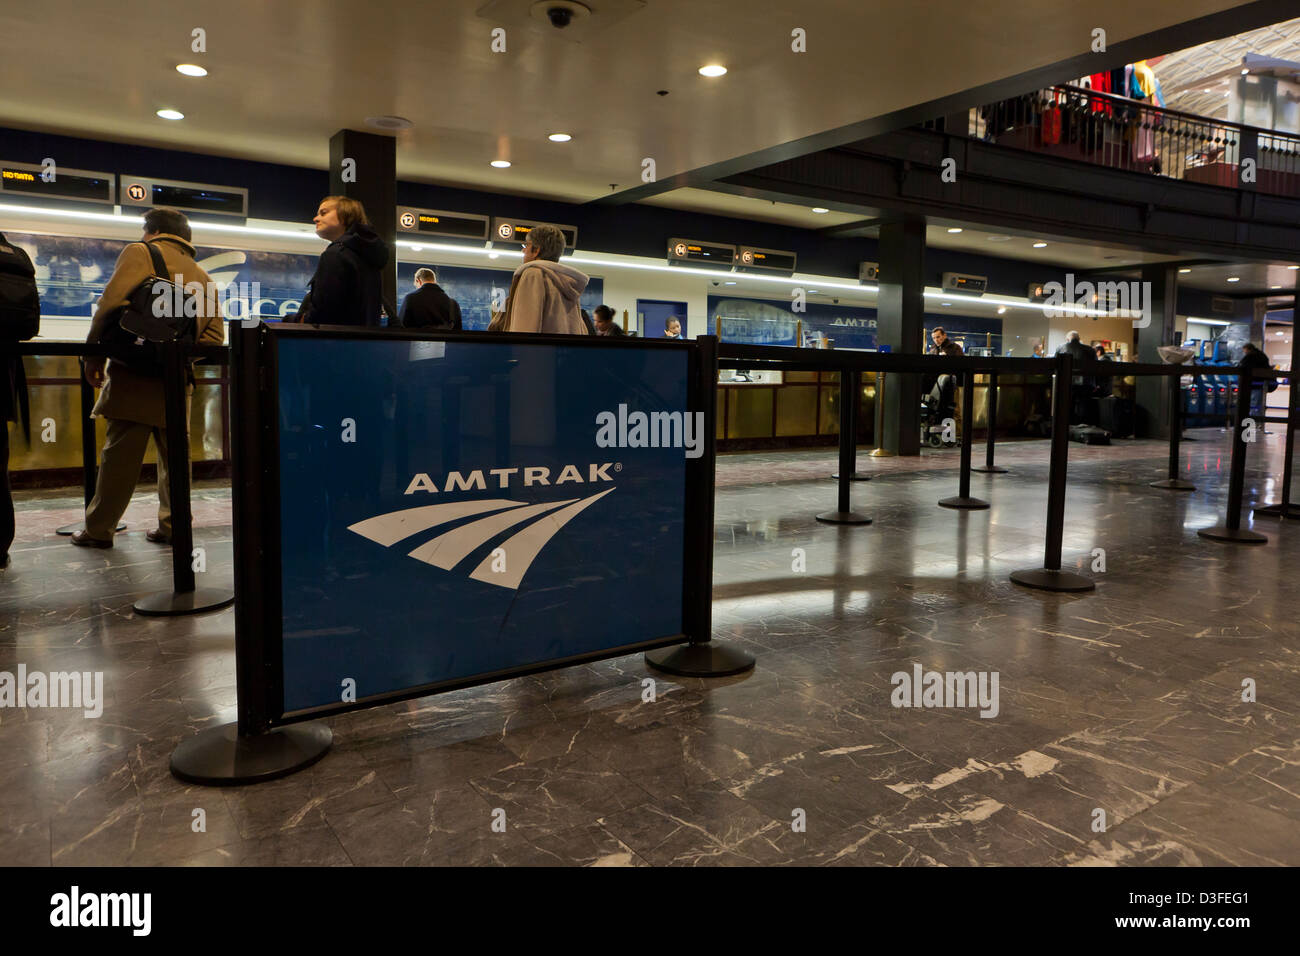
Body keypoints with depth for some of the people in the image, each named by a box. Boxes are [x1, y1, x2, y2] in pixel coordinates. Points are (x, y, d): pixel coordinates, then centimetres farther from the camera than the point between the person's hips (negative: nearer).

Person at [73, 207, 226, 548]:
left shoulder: (140, 253, 1)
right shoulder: (202, 276, 16)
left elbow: (111, 302, -11)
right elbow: (215, 334, 8)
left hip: (135, 373, -4)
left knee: (120, 455, 0)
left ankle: (99, 529, 8)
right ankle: (172, 526, 13)